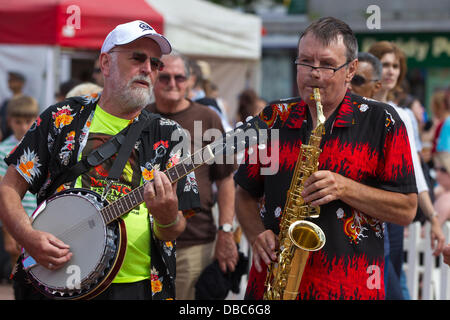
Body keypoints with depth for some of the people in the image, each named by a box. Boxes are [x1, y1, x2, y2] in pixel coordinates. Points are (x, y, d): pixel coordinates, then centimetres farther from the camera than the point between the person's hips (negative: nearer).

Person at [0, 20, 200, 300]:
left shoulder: (169, 136, 7)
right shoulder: (62, 119, 7)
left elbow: (173, 231, 2)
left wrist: (167, 219, -21)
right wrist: (27, 237, -10)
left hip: (138, 287, 1)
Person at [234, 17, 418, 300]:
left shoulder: (381, 121, -2)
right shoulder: (273, 118, 7)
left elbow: (407, 209, -4)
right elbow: (246, 195, 14)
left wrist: (344, 188, -17)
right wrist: (257, 235, -6)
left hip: (352, 287, -3)